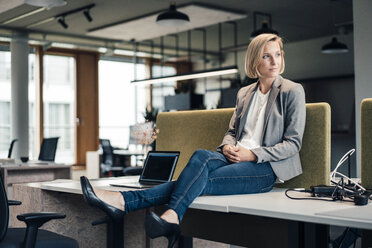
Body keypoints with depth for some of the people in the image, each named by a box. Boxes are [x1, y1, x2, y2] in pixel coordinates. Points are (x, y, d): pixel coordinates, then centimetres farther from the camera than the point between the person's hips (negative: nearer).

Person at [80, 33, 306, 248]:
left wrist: (252, 154, -16)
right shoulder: (244, 93, 19)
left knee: (202, 179, -29)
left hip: (266, 167, -4)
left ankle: (124, 201, -40)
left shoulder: (293, 91, 2)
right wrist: (227, 147, -4)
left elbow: (293, 143, -4)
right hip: (236, 158, 5)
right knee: (201, 156, -29)